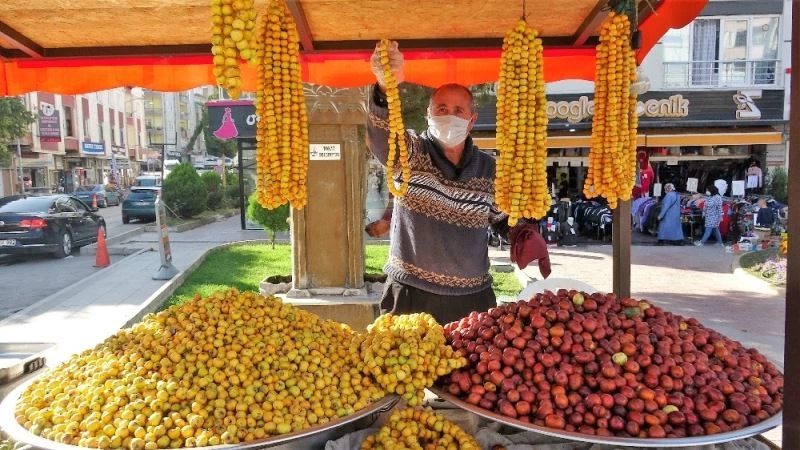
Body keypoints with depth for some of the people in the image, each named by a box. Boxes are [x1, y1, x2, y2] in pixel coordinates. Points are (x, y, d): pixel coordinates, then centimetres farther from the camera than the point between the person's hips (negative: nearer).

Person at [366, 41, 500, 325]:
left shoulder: (489, 169, 5)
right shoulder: (408, 153, -5)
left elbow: (500, 217, 19)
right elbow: (381, 132, -27)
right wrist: (386, 87, -47)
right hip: (410, 296, -2)